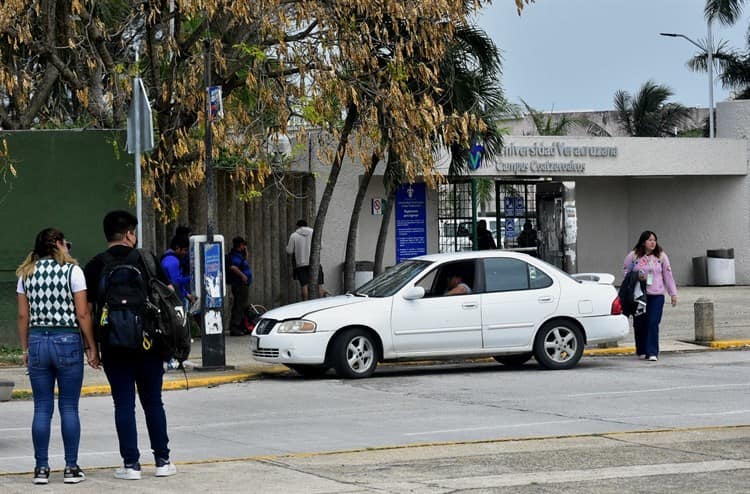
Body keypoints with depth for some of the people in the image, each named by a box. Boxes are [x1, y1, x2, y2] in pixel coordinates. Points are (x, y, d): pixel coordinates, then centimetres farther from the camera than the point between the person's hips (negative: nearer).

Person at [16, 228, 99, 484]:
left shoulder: (26, 274, 7)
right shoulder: (72, 271, -5)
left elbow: (23, 316, 7)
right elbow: (82, 314, -7)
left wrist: (26, 349, 14)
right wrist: (92, 348, -1)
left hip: (37, 341, 3)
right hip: (67, 341, -3)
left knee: (42, 408, 6)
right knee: (69, 408, 2)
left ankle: (41, 468, 6)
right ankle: (71, 468, 4)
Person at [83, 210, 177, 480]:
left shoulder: (96, 266, -1)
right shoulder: (146, 259, 1)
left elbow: (86, 310, -4)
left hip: (114, 345, -1)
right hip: (149, 342, 1)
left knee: (124, 404, 3)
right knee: (153, 402, 11)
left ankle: (131, 464, 1)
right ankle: (162, 460, 13)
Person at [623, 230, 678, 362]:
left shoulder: (661, 256, 5)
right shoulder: (633, 256, 2)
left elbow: (668, 275, 8)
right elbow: (626, 272, 9)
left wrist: (673, 294, 7)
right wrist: (636, 277, -11)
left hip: (656, 295, 0)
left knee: (653, 323, -9)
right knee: (640, 324, 6)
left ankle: (652, 352, -7)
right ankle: (641, 351, 23)